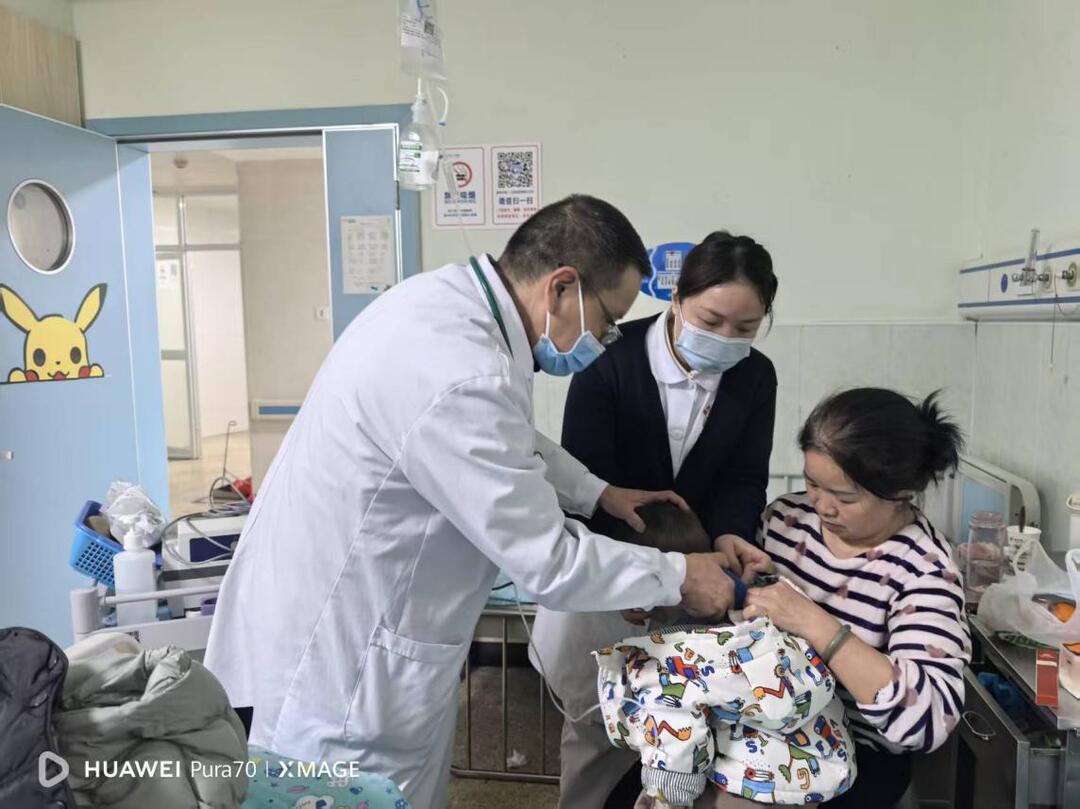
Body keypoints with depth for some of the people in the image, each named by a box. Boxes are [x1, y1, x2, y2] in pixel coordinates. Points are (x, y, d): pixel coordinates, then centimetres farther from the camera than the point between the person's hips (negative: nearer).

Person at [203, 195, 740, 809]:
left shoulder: (450, 299, -2)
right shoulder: (463, 378, -32)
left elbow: (507, 439, 17)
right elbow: (548, 563, -23)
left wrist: (597, 492, 14)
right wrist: (678, 576, -8)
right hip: (339, 662, -9)